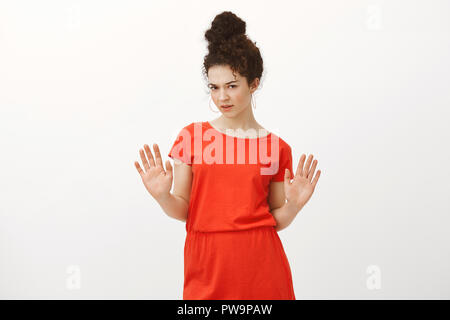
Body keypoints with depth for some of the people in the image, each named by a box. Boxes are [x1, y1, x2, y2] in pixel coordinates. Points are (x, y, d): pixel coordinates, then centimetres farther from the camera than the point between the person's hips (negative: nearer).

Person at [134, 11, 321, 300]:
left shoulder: (276, 148, 2)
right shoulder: (192, 137, 2)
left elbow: (276, 220, 7)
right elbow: (183, 210, 3)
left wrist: (294, 205, -12)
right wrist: (163, 196, -17)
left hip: (260, 265, 0)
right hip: (206, 265, 0)